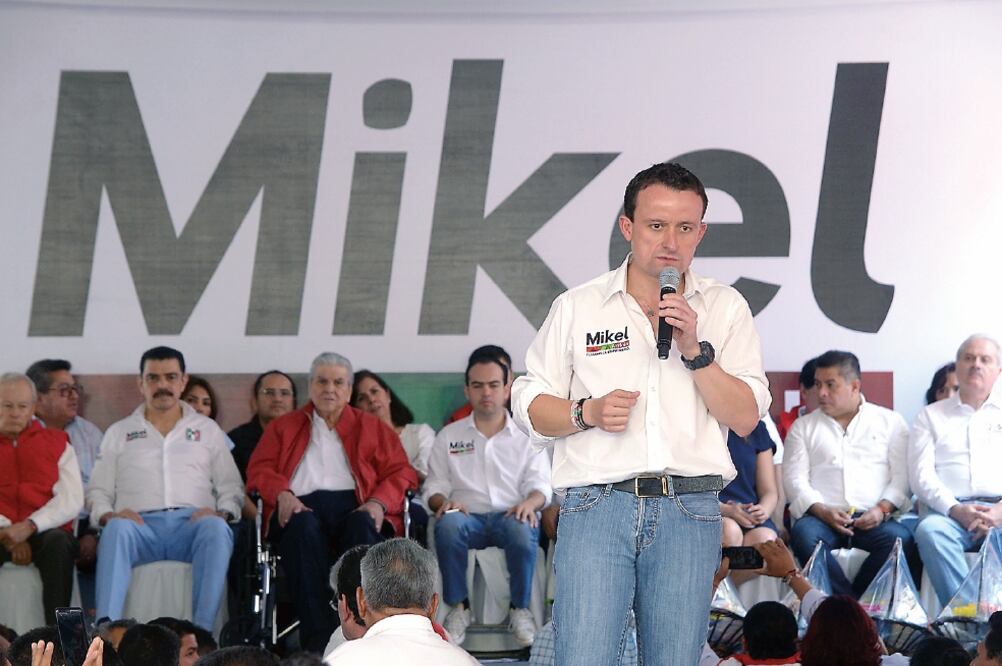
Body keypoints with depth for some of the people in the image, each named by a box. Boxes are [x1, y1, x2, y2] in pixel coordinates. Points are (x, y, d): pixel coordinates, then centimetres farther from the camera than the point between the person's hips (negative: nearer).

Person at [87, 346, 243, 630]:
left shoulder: (208, 430, 25)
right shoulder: (119, 433, 25)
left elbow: (231, 487, 19)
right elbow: (98, 491, 19)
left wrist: (222, 512, -4)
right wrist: (108, 514, -4)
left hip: (192, 523, 0)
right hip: (140, 524, 0)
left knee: (216, 528, -37)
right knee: (117, 529, -37)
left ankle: (202, 630, -44)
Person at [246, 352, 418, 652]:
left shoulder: (372, 428, 27)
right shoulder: (283, 427, 29)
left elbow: (401, 473, 14)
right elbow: (260, 470, 15)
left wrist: (378, 503, -7)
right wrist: (282, 495, -8)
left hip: (354, 506, 0)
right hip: (302, 506, 0)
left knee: (362, 524, -37)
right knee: (304, 527, -37)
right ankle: (317, 637, -48)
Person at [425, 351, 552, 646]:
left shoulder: (527, 436, 17)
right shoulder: (449, 436, 20)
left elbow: (540, 484, 7)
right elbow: (434, 487, 15)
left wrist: (530, 502, -18)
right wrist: (443, 502, -11)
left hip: (511, 515, -1)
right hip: (468, 517, 1)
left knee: (522, 528, -39)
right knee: (448, 525, -37)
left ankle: (520, 609, -22)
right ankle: (459, 607, -23)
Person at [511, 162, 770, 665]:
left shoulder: (724, 308, 10)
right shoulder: (577, 307, 9)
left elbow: (746, 418, 3)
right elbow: (529, 406, 10)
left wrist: (695, 349, -8)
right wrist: (588, 412, -8)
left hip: (689, 514, 1)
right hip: (596, 506, -1)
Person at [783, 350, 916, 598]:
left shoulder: (890, 422, 18)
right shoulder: (804, 426, 20)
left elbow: (902, 475, 9)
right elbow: (795, 479, 8)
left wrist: (883, 508, -9)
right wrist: (822, 510, -10)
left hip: (873, 518, 0)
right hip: (821, 516, 0)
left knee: (900, 539, -33)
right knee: (803, 534, -35)